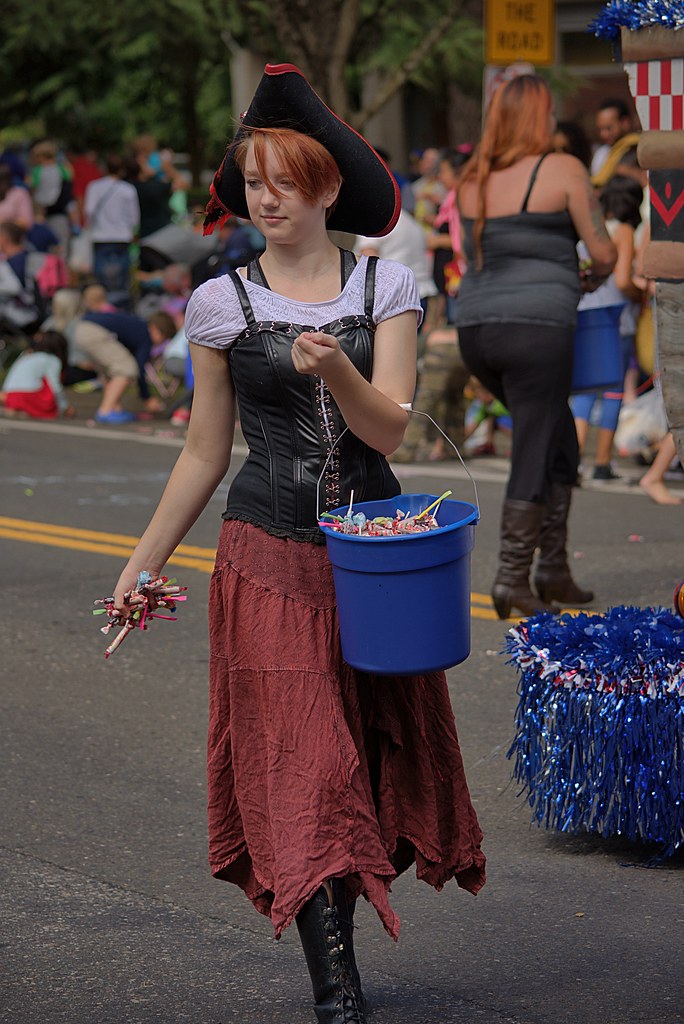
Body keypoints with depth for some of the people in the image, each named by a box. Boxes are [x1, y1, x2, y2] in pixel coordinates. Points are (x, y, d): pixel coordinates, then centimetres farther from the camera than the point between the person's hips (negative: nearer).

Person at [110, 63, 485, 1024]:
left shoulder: (386, 287, 1)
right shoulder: (223, 304, 2)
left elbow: (388, 428, -9)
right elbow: (204, 454, 9)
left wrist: (336, 369, -28)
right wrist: (143, 565, 9)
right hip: (269, 557, -1)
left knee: (380, 744, 8)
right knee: (300, 762, -7)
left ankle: (332, 933, 24)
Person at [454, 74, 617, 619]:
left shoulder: (472, 180, 13)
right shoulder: (563, 169, -4)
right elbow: (604, 253, -4)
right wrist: (600, 271, 19)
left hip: (476, 328, 7)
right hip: (536, 328, -7)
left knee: (560, 446, 19)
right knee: (535, 459, 1)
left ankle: (554, 569, 17)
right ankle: (512, 580, 0)